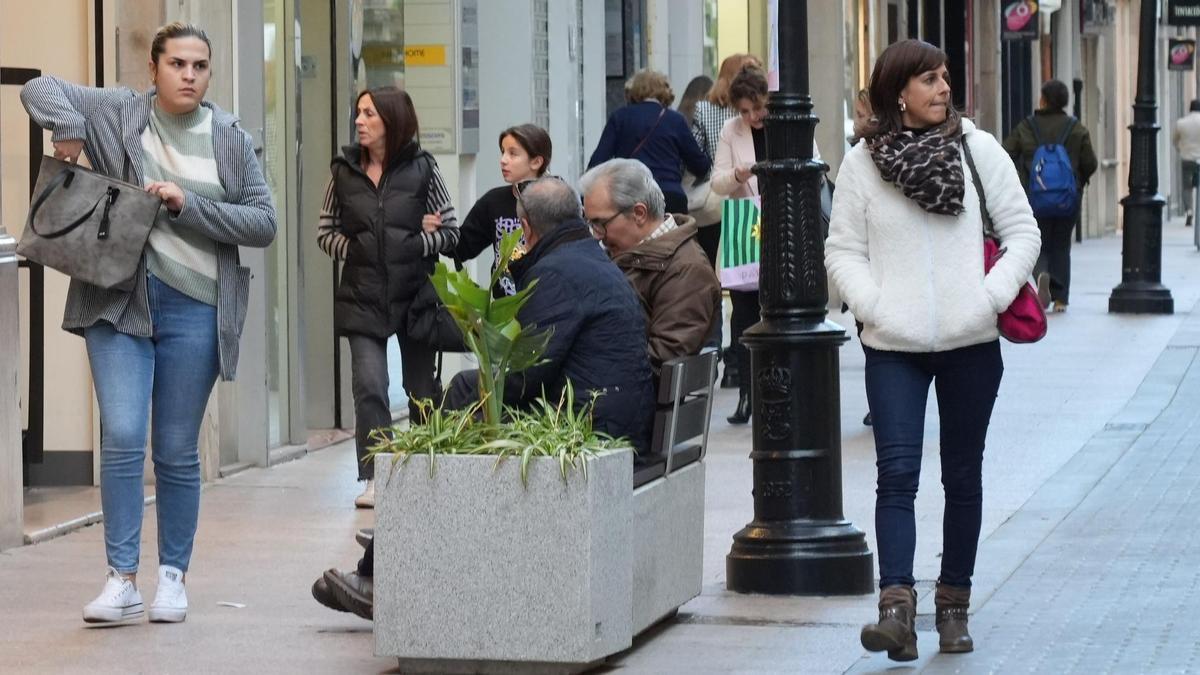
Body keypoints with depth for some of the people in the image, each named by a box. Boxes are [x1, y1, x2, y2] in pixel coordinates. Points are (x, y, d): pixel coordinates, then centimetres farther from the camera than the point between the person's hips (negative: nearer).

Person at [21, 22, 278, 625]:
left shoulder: (230, 139, 6)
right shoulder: (118, 113, 5)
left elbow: (263, 223, 2)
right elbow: (39, 90, 3)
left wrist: (188, 206, -11)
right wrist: (67, 125, -17)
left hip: (194, 308, 1)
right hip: (119, 298, -1)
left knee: (177, 451, 6)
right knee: (121, 436, -11)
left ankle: (173, 576, 17)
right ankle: (122, 579, -7)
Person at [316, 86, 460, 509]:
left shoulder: (421, 169, -1)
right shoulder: (344, 170, 5)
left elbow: (450, 233, 2)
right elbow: (326, 232, 11)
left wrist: (411, 245, -11)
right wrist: (356, 249, -3)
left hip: (415, 294, -1)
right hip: (362, 296, 1)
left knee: (422, 388, 9)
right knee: (369, 387, -9)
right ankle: (374, 478, -6)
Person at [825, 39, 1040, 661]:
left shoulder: (978, 149, 2)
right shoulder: (862, 163, 0)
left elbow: (1022, 232, 4)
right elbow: (842, 250, 3)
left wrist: (993, 296, -9)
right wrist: (872, 306, -12)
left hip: (970, 342, 2)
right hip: (894, 348, -2)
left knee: (962, 475, 10)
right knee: (896, 472, -12)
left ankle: (954, 603, 21)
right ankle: (896, 605, -20)